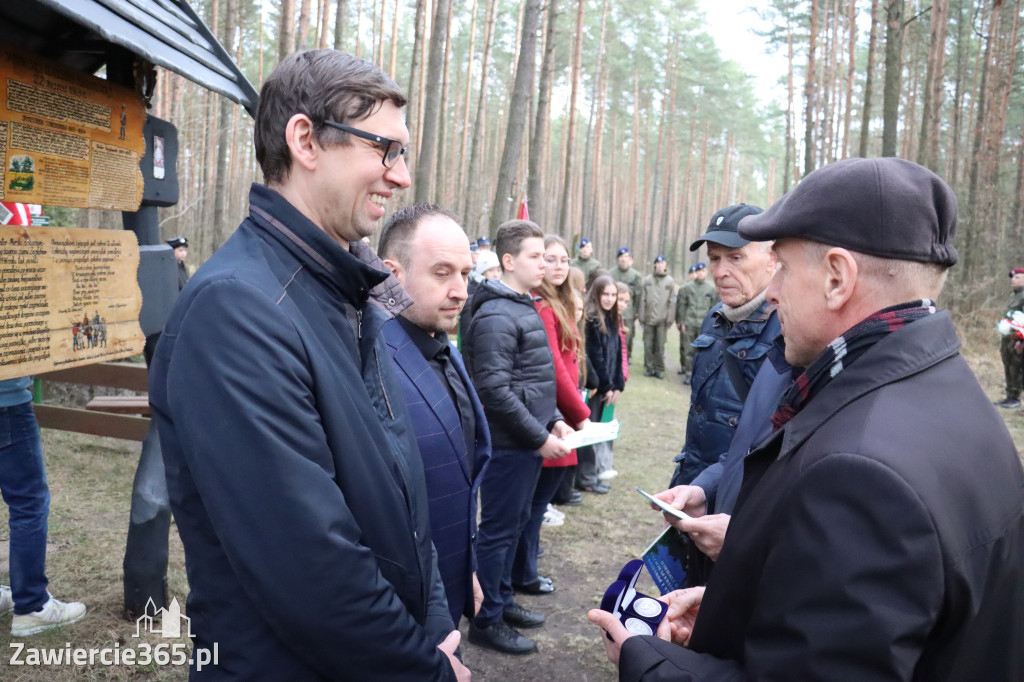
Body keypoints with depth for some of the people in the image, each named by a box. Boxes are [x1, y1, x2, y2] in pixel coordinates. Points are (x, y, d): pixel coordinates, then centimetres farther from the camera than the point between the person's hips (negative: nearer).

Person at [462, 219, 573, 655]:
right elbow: (494, 390, -23)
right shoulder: (496, 316, -17)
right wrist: (540, 437, -18)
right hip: (509, 444, -9)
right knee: (499, 530, 2)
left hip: (529, 442, 9)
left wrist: (553, 419, 10)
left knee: (515, 524, 19)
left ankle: (502, 600, 34)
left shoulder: (525, 308, 13)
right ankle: (486, 620, 16)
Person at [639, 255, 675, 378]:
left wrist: (669, 319, -2)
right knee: (648, 345, 3)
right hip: (649, 318, 1)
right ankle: (649, 367, 14)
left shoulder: (670, 281, 4)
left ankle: (659, 369, 11)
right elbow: (643, 300, 5)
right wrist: (642, 317, 2)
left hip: (662, 319, -1)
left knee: (660, 346, 1)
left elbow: (671, 301, 3)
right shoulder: (647, 280, 6)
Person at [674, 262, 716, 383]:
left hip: (704, 325, 0)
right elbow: (681, 306, 4)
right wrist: (681, 322, -2)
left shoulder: (712, 289, 6)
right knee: (688, 349, 2)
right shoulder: (686, 287, 4)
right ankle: (687, 373, 8)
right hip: (688, 324, 0)